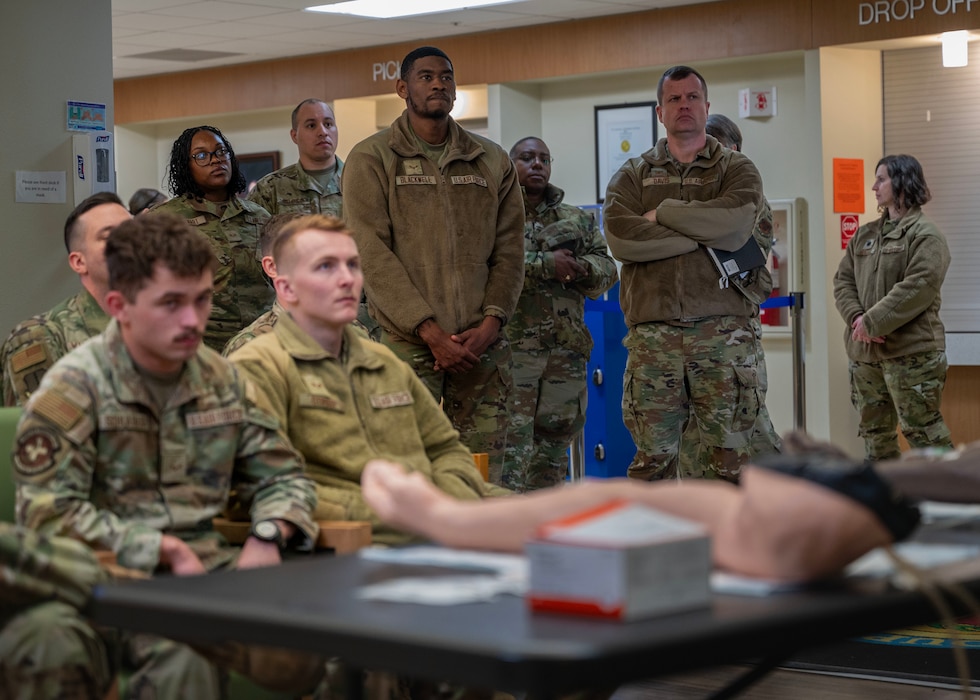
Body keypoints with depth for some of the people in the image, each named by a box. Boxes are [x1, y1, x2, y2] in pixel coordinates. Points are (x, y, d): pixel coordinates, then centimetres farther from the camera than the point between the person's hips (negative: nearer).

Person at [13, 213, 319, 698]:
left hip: (212, 563, 5)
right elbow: (48, 513, -12)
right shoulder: (73, 388, -3)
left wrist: (267, 536, -2)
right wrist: (166, 552, -16)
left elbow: (281, 475, 21)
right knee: (186, 653, -37)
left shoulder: (220, 377, 15)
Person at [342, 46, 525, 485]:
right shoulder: (371, 160, 3)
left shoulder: (492, 161, 15)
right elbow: (372, 254, -6)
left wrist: (491, 322, -5)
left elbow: (508, 251, 11)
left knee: (484, 481, 3)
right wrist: (430, 330, -12)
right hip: (408, 344, -3)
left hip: (482, 343, 3)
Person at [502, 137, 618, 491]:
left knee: (553, 450, 10)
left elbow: (607, 268, 10)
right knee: (510, 450, -11)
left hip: (566, 351, 5)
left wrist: (583, 268, -12)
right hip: (511, 348, -5)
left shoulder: (578, 220, 20)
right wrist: (545, 264, -18)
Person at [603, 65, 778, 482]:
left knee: (729, 457, -2)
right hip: (653, 334, 1)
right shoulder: (633, 175, 15)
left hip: (723, 333, -1)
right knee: (652, 459, 1)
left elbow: (736, 221, -11)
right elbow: (620, 238, -5)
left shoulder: (737, 170, 12)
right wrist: (704, 236, -7)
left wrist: (663, 214, -4)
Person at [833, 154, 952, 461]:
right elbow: (843, 280, 10)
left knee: (922, 429, -7)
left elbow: (918, 287, -18)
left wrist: (873, 322, -19)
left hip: (911, 351, -7)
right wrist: (856, 318, -10)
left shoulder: (925, 235, -7)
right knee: (874, 429, 13)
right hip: (863, 351, 8)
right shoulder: (864, 235, 15)